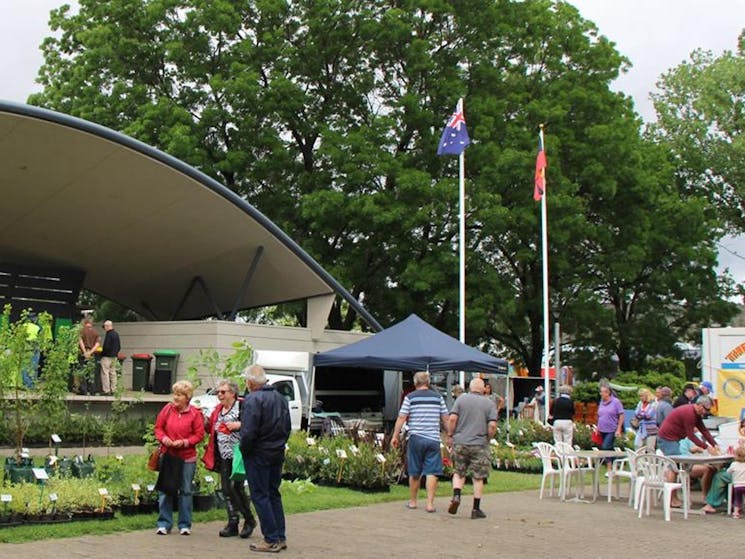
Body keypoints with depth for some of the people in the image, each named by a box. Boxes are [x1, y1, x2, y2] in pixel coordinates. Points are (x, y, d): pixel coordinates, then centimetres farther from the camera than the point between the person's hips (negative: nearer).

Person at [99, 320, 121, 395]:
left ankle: (106, 391, -6)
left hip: (107, 356, -9)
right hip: (114, 357, 9)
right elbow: (119, 346, 15)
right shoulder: (116, 334, 10)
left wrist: (102, 352, -6)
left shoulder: (108, 334, -16)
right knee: (113, 373, 12)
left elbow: (106, 346, -22)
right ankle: (113, 390, 15)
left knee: (105, 373, -4)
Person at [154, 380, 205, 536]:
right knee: (165, 490, 4)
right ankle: (164, 524, 15)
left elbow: (199, 434, -3)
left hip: (187, 458, -2)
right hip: (168, 455, 2)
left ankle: (185, 525, 16)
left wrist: (184, 442, -16)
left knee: (185, 491, 6)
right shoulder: (167, 409, 1)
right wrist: (163, 438, -11)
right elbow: (158, 427, 8)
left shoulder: (195, 413, -4)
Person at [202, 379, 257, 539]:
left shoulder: (242, 406, -7)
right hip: (223, 456, 7)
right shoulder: (218, 409, 17)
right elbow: (210, 429, 20)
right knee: (226, 490, 6)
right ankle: (233, 523, 13)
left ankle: (249, 520, 9)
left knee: (235, 487, -8)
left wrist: (239, 425, -24)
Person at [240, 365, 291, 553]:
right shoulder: (280, 398, 11)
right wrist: (279, 444, 17)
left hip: (258, 455, -8)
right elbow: (287, 428, 15)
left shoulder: (253, 400, -17)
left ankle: (271, 539, -1)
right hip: (277, 454, 8)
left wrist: (244, 450, -8)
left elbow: (248, 431, -23)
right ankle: (280, 537, 18)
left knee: (260, 496, -1)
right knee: (274, 494, 16)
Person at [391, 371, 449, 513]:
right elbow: (445, 419, 9)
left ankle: (412, 501, 20)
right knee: (432, 472, 0)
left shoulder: (410, 397, 0)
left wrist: (395, 436, 3)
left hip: (416, 438, -1)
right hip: (433, 439, 1)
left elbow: (402, 418, -4)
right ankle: (430, 503, -6)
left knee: (414, 472, 10)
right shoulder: (438, 397, 7)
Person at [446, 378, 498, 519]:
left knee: (459, 472, 16)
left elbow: (452, 419, -5)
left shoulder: (461, 399, 3)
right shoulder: (490, 404, 3)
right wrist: (488, 439, 8)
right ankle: (476, 509, 8)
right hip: (479, 445, -1)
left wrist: (450, 436, 4)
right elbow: (492, 425, -7)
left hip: (459, 443, 1)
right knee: (478, 477, 6)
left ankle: (456, 496, -6)